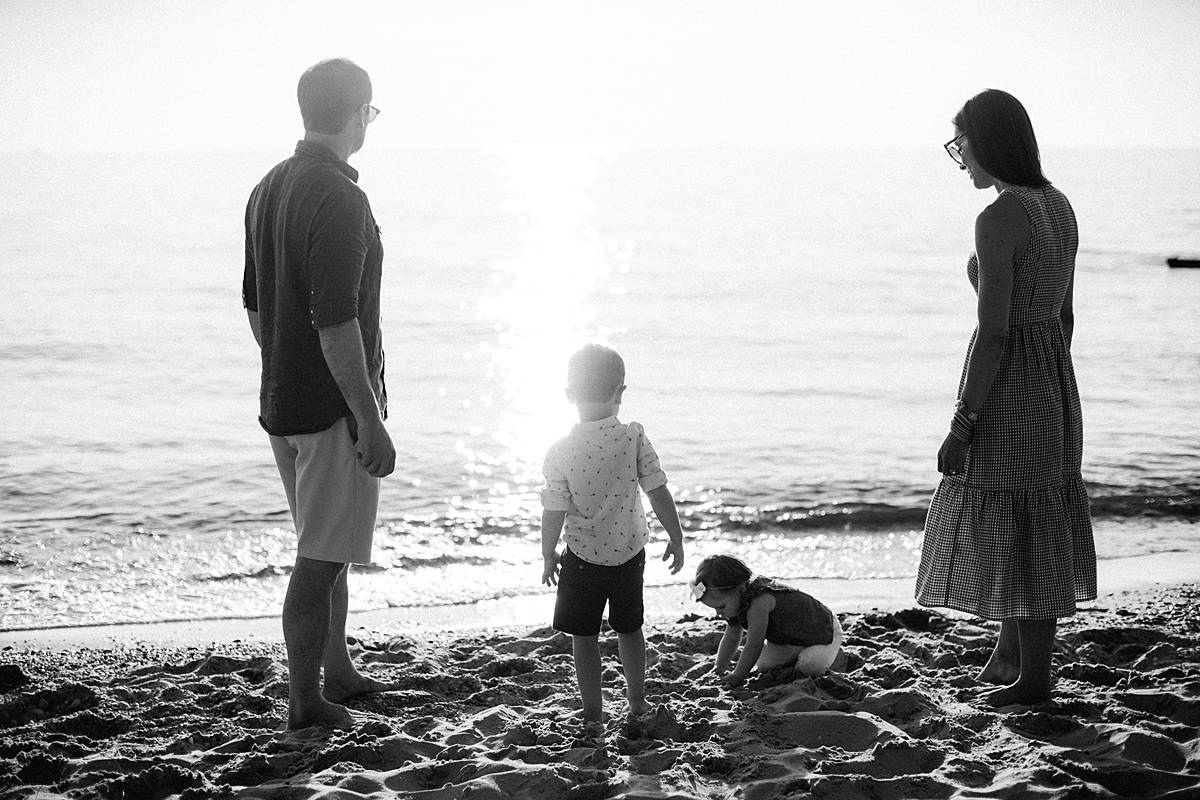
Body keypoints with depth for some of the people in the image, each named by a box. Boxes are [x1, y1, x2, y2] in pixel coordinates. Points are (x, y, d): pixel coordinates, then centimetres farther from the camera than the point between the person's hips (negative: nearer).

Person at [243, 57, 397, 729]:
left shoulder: (269, 189, 9)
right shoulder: (339, 198, -19)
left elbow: (256, 304, 16)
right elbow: (335, 321, -24)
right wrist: (370, 420, -20)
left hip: (283, 402, 9)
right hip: (334, 407, -9)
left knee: (328, 548, 21)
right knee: (319, 559, -1)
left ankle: (338, 673, 33)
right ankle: (306, 704, 7)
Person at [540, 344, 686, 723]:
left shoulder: (560, 452, -16)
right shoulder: (634, 438, -14)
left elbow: (553, 514, -11)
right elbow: (659, 495, -11)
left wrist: (548, 557, 4)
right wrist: (676, 539, 2)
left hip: (583, 557, -2)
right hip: (629, 552, 2)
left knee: (584, 636, 12)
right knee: (630, 628, 21)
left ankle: (593, 711, 17)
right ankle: (637, 701, 33)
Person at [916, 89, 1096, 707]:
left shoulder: (998, 219, -19)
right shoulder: (1058, 207, 7)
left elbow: (993, 332, -22)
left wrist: (962, 422, -18)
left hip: (1006, 389, -9)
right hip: (1056, 380, 9)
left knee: (1009, 529, 2)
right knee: (1038, 524, 17)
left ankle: (1033, 677, 11)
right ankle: (1011, 653, 31)